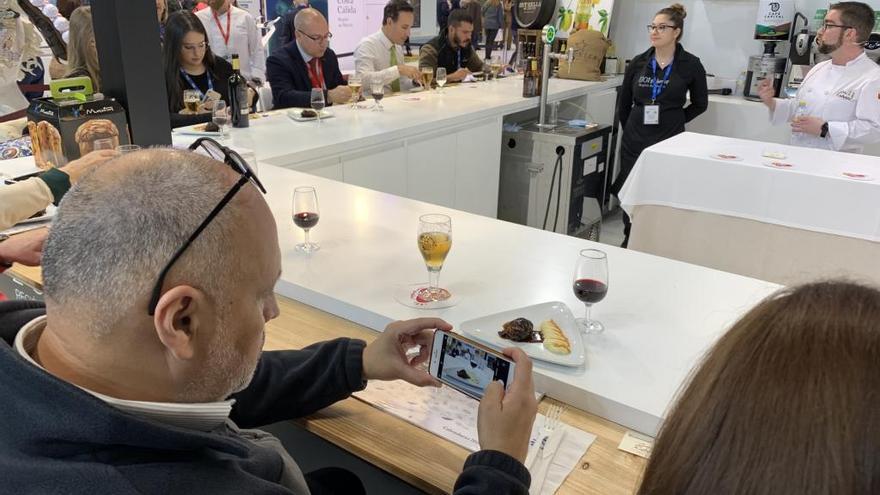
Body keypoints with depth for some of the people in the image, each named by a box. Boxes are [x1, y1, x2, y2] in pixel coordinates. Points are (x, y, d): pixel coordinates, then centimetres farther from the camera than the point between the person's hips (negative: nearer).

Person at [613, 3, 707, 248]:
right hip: (634, 140, 3)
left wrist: (676, 120, 2)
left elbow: (700, 104, 8)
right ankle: (630, 241, 26)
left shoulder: (690, 65, -3)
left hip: (669, 141, -3)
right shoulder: (638, 63, 5)